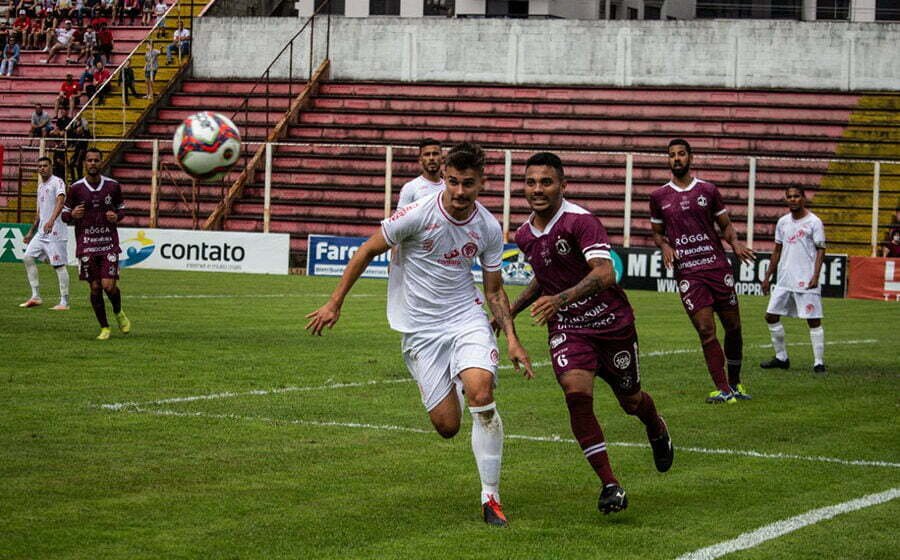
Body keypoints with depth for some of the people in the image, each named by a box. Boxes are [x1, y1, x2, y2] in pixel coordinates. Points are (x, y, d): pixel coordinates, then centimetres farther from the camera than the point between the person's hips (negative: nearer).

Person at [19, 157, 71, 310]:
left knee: (59, 265, -7)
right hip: (41, 232, 9)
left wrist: (51, 220, -42)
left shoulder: (57, 182, -9)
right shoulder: (41, 186, 18)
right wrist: (31, 232, 28)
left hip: (55, 231, -9)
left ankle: (64, 302, -3)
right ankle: (35, 297, 8)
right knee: (28, 257, 3)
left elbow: (60, 201, -27)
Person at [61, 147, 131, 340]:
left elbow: (121, 208, 15)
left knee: (108, 285, -11)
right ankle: (104, 327, 16)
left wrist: (117, 217, -8)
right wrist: (73, 215, -17)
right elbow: (65, 214, 7)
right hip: (86, 244, 0)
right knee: (95, 288, 1)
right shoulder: (75, 188, -1)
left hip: (109, 243, 0)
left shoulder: (113, 186, 1)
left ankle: (119, 313, 21)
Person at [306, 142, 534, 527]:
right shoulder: (418, 214, -14)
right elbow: (368, 251, -1)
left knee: (480, 392, -26)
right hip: (421, 328, -1)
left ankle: (491, 497, -14)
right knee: (447, 426, -6)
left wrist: (512, 339, -1)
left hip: (466, 317, 2)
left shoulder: (489, 229, -2)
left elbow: (494, 290, 10)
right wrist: (335, 304, 0)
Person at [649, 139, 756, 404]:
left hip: (717, 266, 1)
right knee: (706, 330, -12)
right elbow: (656, 232, 18)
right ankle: (722, 389, -10)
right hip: (687, 272, -1)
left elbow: (725, 225, 13)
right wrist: (664, 246, -4)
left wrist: (735, 242, -7)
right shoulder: (659, 197, 8)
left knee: (733, 327, 6)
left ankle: (735, 382, 23)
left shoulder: (708, 190, 8)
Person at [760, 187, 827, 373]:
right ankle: (781, 358, 16)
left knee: (813, 320, -6)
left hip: (806, 281, -6)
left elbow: (820, 250, -7)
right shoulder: (783, 222, 12)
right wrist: (768, 276, 16)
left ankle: (819, 362, -2)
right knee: (771, 316, 5)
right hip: (784, 279, 6)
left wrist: (815, 276, -17)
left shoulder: (814, 222, -4)